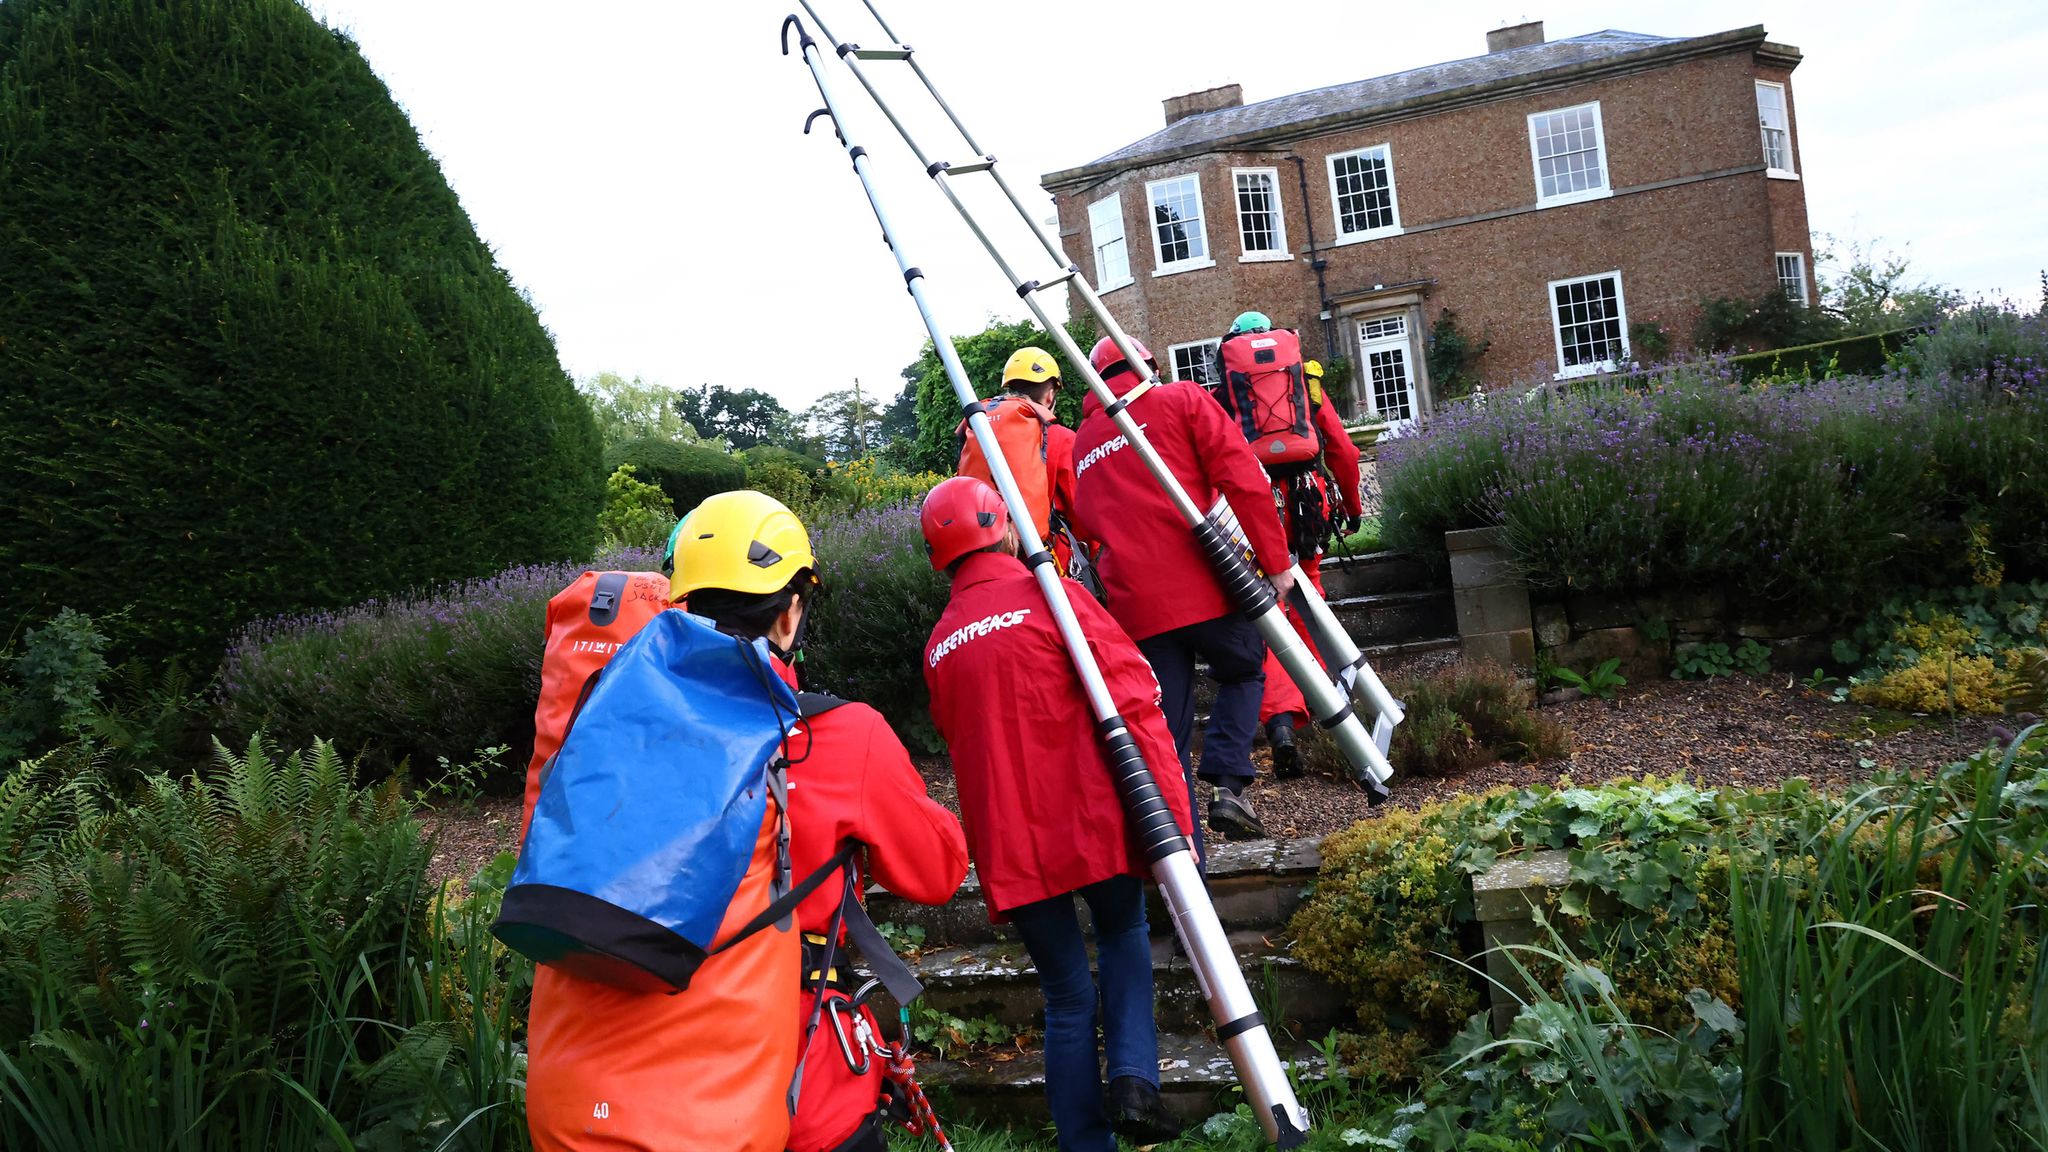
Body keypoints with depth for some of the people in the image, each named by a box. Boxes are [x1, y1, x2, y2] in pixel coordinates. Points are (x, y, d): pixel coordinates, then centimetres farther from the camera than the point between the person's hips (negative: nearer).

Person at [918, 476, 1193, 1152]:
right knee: (1124, 933, 23)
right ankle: (1133, 1077, 3)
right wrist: (1173, 815, -11)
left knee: (1067, 995, 15)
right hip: (1090, 822, -3)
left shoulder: (939, 645, 12)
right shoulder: (1052, 596, -5)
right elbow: (1133, 701, -13)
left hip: (1008, 845, 4)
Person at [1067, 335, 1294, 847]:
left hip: (1136, 607, 3)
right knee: (1244, 669, 24)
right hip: (1203, 586, -3)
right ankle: (1229, 784, 4)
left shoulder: (1082, 443, 21)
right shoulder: (1182, 399, 5)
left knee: (1166, 742, 8)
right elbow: (1244, 481, -6)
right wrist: (1276, 561, -4)